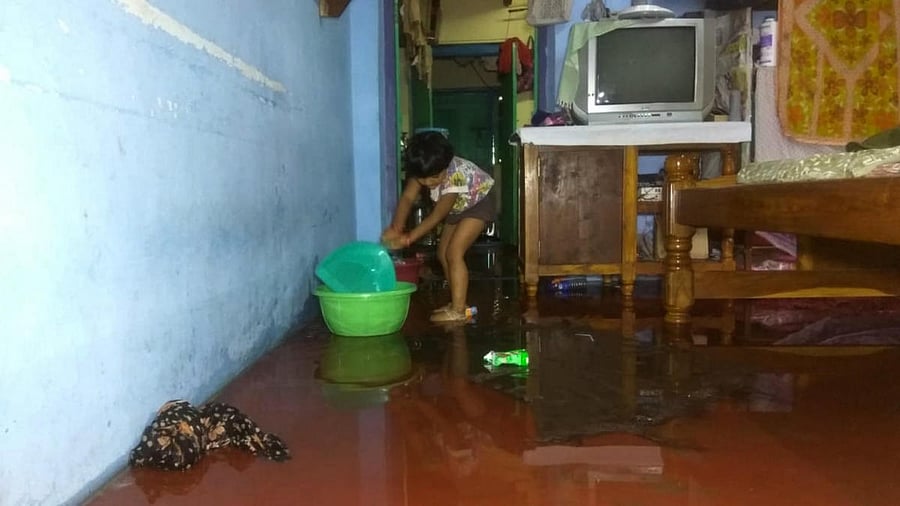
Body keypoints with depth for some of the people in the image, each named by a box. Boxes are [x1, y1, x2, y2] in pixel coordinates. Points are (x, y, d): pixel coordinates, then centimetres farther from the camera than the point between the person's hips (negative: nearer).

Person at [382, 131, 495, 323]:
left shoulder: (456, 176, -38)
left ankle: (458, 311, -16)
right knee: (443, 254, 6)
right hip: (458, 206, 8)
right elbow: (407, 198, -27)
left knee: (454, 252, -18)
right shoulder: (422, 170, -21)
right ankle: (457, 303, 17)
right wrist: (396, 228, -41)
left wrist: (409, 238, -36)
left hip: (479, 202, -8)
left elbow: (437, 216, -34)